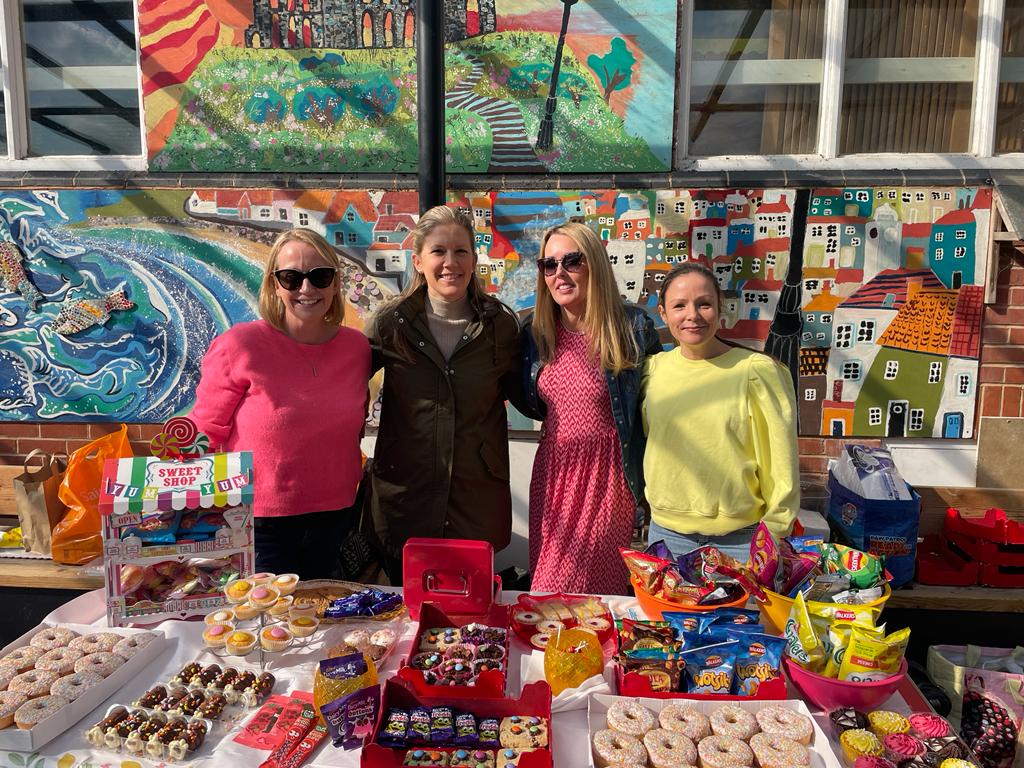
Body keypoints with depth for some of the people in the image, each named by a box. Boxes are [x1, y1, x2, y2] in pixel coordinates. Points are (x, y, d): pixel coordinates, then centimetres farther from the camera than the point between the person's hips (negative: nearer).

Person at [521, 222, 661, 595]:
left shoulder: (634, 327, -10)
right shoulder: (536, 332, 3)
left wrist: (651, 488, -4)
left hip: (607, 474, -5)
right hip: (553, 471, 5)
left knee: (596, 586, 3)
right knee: (546, 581, 15)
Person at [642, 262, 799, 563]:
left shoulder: (756, 371, -10)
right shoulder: (653, 368, 1)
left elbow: (781, 464, -6)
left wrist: (774, 538, -5)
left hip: (739, 538, -3)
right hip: (666, 532, 3)